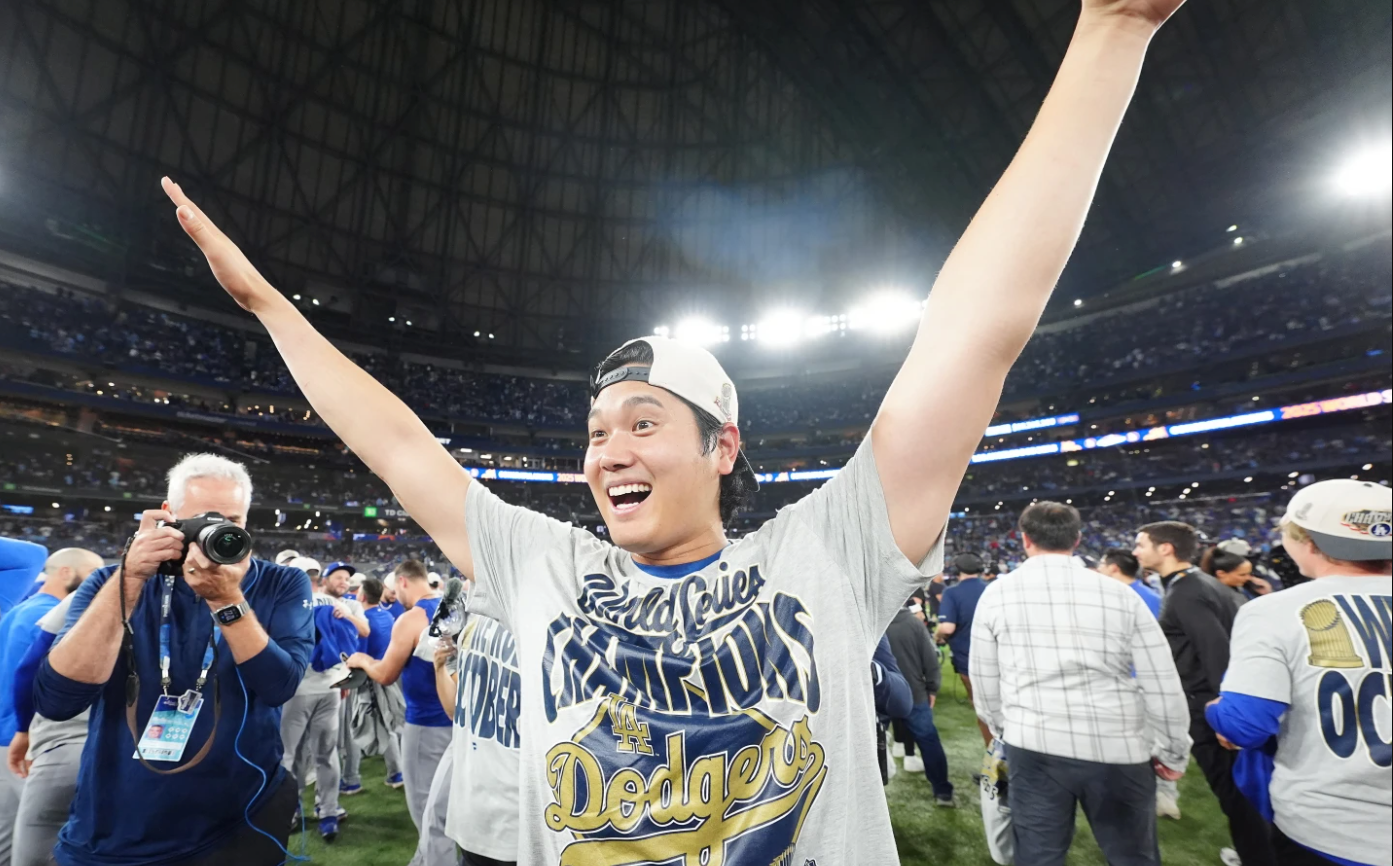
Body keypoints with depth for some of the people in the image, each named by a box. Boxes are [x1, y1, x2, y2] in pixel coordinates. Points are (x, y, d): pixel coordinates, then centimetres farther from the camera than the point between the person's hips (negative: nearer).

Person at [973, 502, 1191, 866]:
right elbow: (1162, 685, 1)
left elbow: (985, 682, 4)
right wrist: (1172, 751, 15)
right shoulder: (1120, 594, -2)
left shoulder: (996, 593, -3)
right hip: (1117, 749, 1)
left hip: (1034, 747, 0)